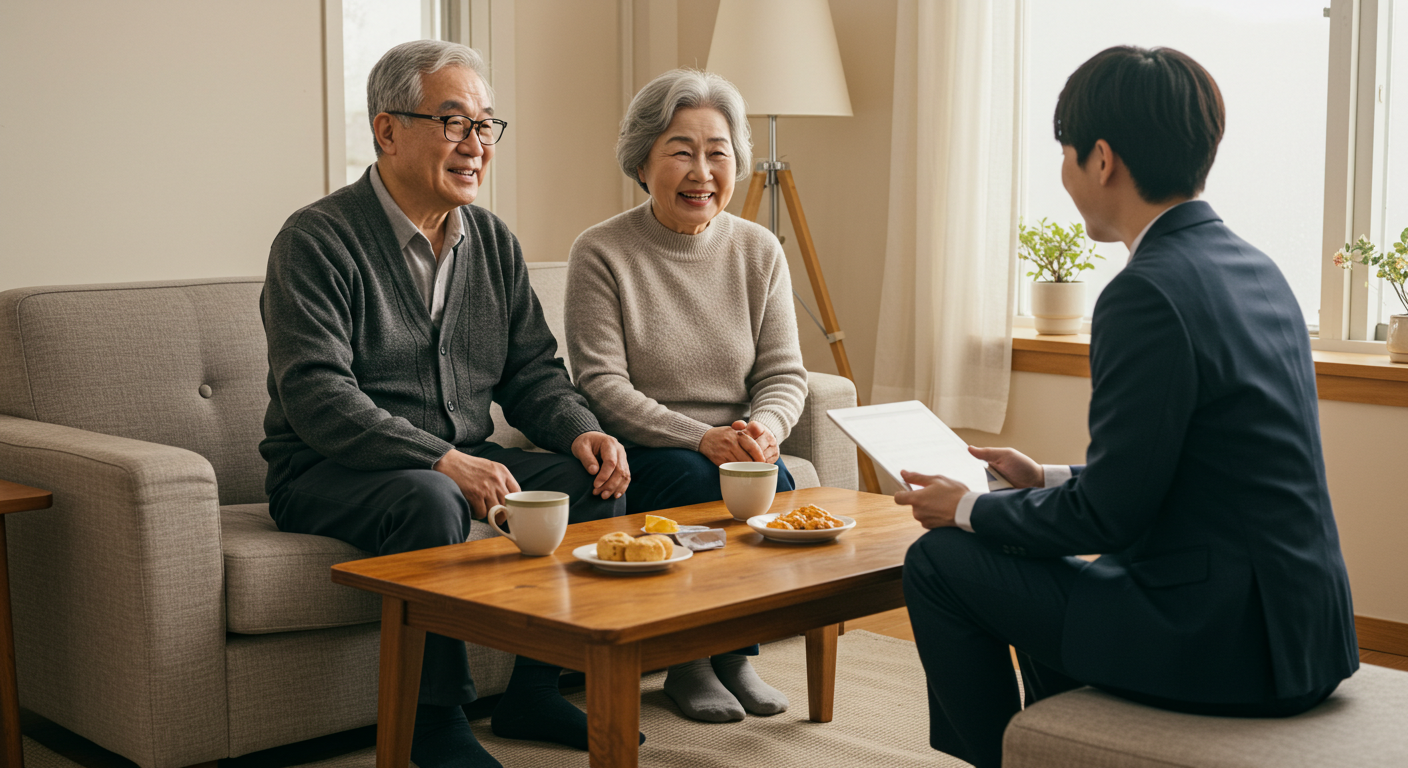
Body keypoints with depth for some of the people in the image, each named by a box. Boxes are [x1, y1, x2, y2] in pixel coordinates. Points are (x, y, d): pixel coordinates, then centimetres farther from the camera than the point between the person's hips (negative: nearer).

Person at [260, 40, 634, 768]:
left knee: (594, 475, -12)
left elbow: (532, 372, 12)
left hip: (463, 460, 7)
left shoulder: (493, 242, 10)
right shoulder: (318, 240, -12)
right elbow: (316, 394, -23)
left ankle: (534, 692, -2)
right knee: (431, 502, -36)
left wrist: (581, 431, -11)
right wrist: (440, 459, -33)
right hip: (326, 474, -7)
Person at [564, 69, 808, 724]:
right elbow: (602, 384, -12)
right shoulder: (601, 253, -6)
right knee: (714, 489, -31)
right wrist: (702, 438, -23)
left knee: (777, 487, -27)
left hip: (736, 448, 4)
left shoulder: (759, 251, 7)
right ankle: (688, 663, -8)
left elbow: (783, 372, 5)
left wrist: (763, 429, -18)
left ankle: (733, 653, -3)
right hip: (636, 453, -3)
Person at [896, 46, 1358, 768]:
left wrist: (968, 509, -1)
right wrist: (1047, 479, 19)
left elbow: (1109, 514, -16)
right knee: (1042, 563, 30)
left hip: (1225, 641, -9)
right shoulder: (1253, 268, 9)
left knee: (938, 563, 1)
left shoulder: (1147, 294, -20)